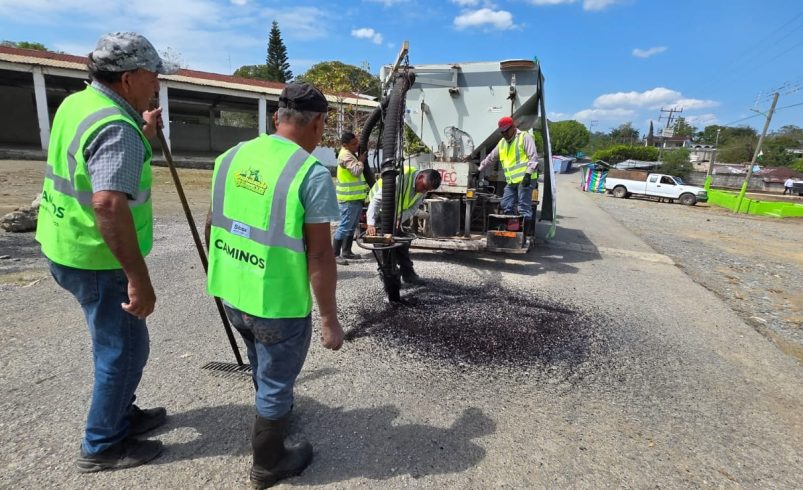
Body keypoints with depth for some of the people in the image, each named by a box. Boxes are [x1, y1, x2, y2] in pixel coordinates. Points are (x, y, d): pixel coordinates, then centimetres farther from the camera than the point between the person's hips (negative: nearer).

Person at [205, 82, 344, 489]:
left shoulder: (230, 157, 3)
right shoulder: (312, 173, -18)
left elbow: (212, 224, 11)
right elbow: (319, 254, -20)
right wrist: (329, 319, -11)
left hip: (230, 293, 7)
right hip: (278, 303, -7)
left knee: (263, 368, 32)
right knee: (276, 383, 17)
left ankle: (273, 409, 59)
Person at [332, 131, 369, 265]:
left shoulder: (350, 153, 14)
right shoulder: (346, 155, -16)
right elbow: (356, 171, -28)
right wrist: (361, 161, -12)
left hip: (355, 197, 10)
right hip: (349, 198, -10)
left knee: (352, 226, 16)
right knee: (344, 226, -9)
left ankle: (347, 251, 25)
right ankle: (335, 254, -4)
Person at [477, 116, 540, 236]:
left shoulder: (524, 137, -2)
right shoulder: (502, 143, 20)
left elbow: (533, 156, -10)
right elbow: (491, 158, 31)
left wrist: (528, 173, -20)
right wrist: (480, 169, 33)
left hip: (524, 180, -8)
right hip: (511, 181, 8)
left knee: (524, 208, -7)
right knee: (506, 206, 8)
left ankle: (524, 235, -3)